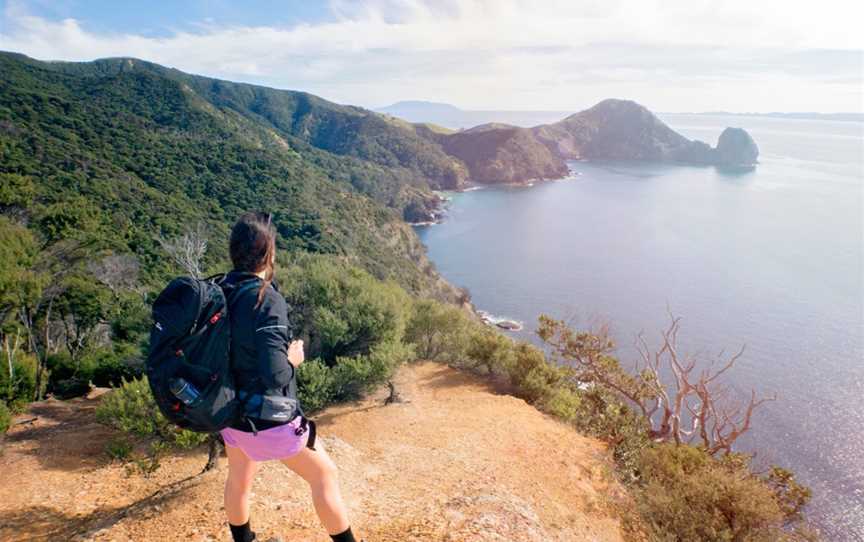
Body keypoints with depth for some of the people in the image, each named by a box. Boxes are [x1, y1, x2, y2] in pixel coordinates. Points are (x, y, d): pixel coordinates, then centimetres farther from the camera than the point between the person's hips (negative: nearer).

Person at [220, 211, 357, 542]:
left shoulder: (221, 290, -4)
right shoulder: (267, 300, -25)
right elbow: (275, 375, -29)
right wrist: (293, 360, -10)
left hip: (231, 411, 8)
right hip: (268, 418, -7)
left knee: (238, 480, 26)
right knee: (324, 474, 11)